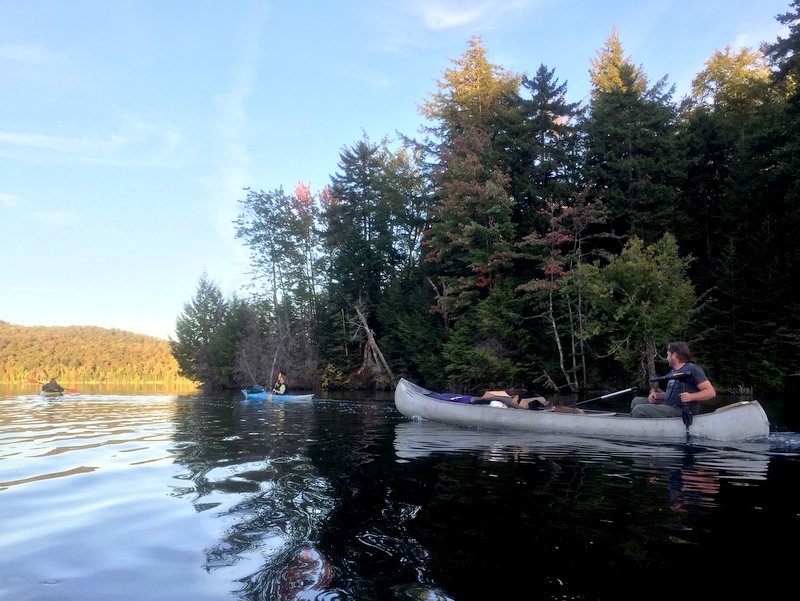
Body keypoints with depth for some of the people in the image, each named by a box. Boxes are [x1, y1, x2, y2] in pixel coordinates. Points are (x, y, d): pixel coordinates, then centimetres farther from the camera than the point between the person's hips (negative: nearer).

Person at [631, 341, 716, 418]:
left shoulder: (692, 369, -9)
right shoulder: (673, 371, 20)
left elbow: (711, 392, -14)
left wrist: (691, 397, -30)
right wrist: (656, 395, 5)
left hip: (682, 412, -10)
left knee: (638, 410, -22)